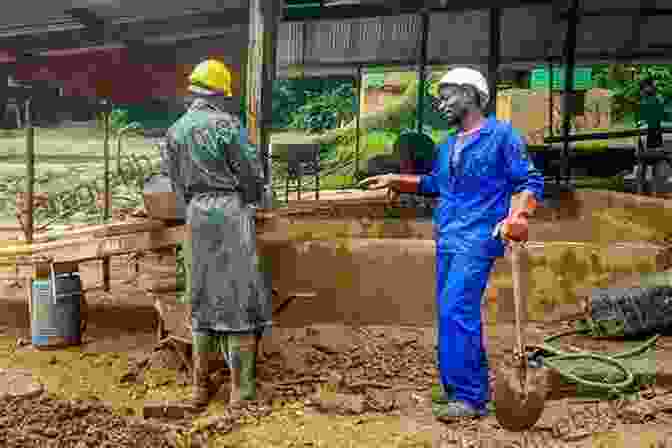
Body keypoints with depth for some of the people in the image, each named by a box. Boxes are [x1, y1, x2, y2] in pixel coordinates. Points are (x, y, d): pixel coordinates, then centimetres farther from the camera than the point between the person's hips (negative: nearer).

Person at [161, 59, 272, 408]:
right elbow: (252, 173, -7)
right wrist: (251, 202, 12)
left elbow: (176, 182, 10)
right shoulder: (226, 124, -9)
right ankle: (241, 388, 5)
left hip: (196, 213, 6)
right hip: (231, 210, -5)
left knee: (202, 296, 13)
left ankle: (201, 386, 19)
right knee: (240, 296, 1)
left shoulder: (174, 132, 9)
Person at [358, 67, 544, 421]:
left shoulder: (501, 134, -2)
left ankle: (469, 396, -8)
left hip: (477, 239, -8)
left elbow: (531, 180, -6)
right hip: (447, 240, 8)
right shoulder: (448, 146, 19)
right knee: (452, 314, 9)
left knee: (456, 311, -17)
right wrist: (394, 180, 26)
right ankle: (472, 388, 21)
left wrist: (519, 215, -24)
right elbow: (433, 183, 33)